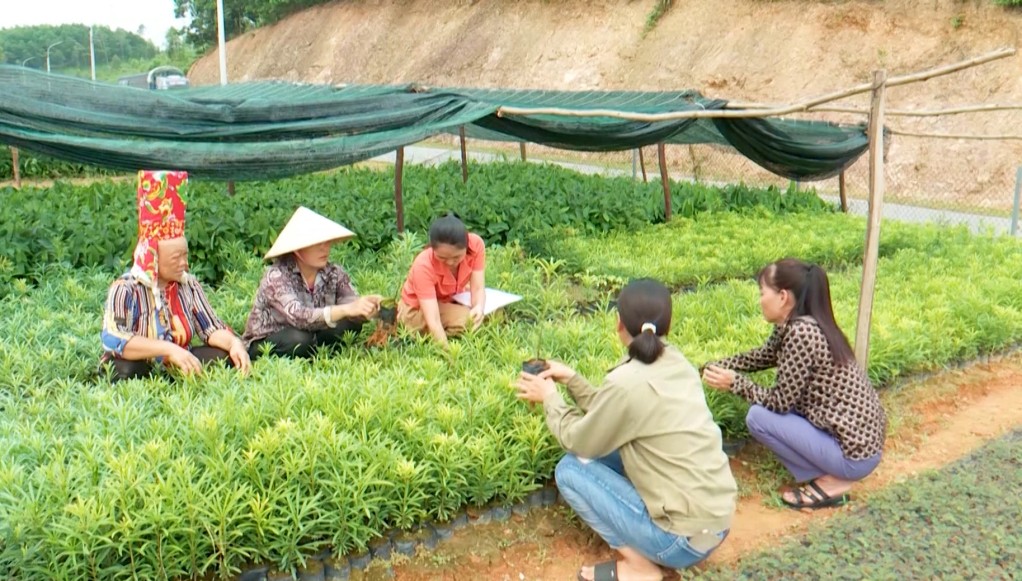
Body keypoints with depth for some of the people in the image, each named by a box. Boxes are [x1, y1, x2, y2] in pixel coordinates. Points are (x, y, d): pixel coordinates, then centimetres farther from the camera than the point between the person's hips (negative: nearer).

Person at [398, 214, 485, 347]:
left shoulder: (476, 244, -26)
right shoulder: (423, 266, -35)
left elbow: (478, 288, -25)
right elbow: (433, 320, -40)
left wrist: (479, 307, -47)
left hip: (451, 300, 6)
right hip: (417, 309, -6)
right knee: (466, 320, -30)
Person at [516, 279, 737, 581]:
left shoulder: (628, 383, -21)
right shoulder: (677, 364, 2)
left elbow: (578, 440, -4)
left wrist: (550, 398, 10)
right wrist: (571, 379, 15)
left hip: (686, 539, -8)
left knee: (570, 468, -1)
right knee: (605, 445, 15)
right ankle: (642, 549, 14)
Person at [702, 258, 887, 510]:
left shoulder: (800, 333, -22)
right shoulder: (793, 325, 5)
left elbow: (780, 402, -18)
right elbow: (761, 357, 23)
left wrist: (734, 382, -7)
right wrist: (716, 366, 11)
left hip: (854, 454, -9)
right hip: (864, 438, 9)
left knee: (758, 417, -9)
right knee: (770, 408, 15)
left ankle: (830, 482, -1)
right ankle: (828, 471, 12)